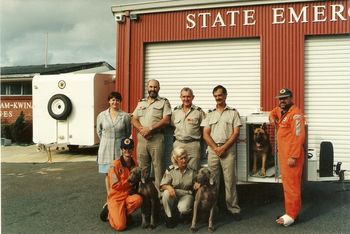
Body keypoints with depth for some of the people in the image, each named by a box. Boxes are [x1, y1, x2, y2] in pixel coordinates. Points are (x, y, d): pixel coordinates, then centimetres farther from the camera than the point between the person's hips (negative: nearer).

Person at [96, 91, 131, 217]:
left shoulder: (125, 116, -4)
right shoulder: (102, 115, 1)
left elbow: (128, 132, 8)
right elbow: (99, 131, 13)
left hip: (120, 148, -2)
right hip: (106, 148, 2)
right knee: (108, 174, 8)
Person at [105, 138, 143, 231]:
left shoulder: (133, 164, 6)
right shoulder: (116, 164, -12)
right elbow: (115, 185, -14)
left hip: (128, 196, 5)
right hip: (116, 198, -5)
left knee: (138, 199, -31)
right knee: (120, 226, -20)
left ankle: (124, 214, -3)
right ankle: (111, 213, 12)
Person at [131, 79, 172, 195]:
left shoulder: (164, 102, 4)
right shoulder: (141, 103, 19)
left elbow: (166, 120, -7)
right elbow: (134, 120, 12)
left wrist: (150, 129, -14)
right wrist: (141, 129, -8)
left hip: (156, 138, -4)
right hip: (141, 138, 4)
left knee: (158, 167, -4)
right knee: (142, 168, 8)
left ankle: (159, 194, 0)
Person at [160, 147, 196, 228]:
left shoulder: (192, 171, -3)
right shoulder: (170, 170, -7)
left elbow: (194, 186, 9)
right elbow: (163, 185, -9)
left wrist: (197, 186, -15)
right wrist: (169, 187, -31)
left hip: (186, 195, -1)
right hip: (173, 195, 1)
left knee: (183, 209, -34)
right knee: (166, 193, -34)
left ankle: (185, 214, 9)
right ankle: (169, 217, -10)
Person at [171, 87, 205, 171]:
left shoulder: (198, 111, 1)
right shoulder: (176, 111, 11)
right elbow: (172, 125, 19)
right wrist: (176, 136, 12)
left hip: (193, 145, -3)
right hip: (178, 144, 3)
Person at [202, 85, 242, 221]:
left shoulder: (233, 113, 6)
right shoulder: (210, 114, 13)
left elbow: (236, 133, -2)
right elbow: (205, 134, 5)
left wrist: (224, 147, -11)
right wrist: (216, 148, -9)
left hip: (228, 150, -2)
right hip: (213, 150, 3)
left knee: (230, 180, -2)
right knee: (212, 180, 5)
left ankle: (233, 208, 5)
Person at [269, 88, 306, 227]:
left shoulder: (295, 114, -14)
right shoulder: (281, 111, 14)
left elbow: (299, 137, -21)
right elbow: (274, 111, 41)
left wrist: (293, 156, -24)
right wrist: (272, 117, 17)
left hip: (291, 156, -10)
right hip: (283, 155, 10)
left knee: (292, 185, -6)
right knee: (287, 184, 13)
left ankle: (291, 215, -1)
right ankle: (293, 211, 21)